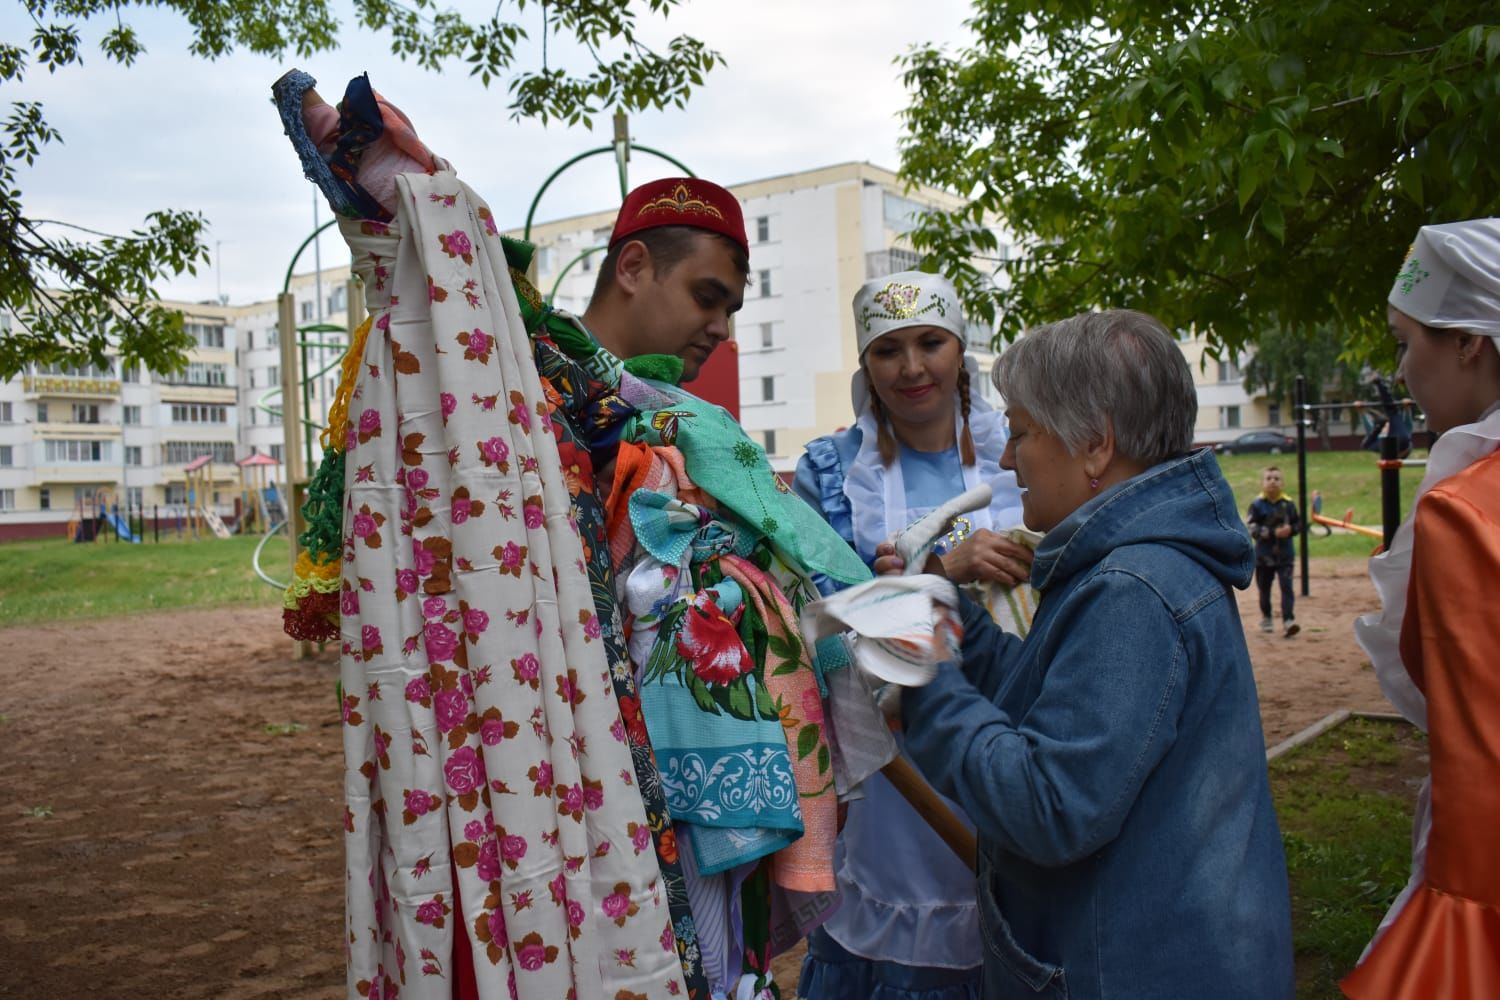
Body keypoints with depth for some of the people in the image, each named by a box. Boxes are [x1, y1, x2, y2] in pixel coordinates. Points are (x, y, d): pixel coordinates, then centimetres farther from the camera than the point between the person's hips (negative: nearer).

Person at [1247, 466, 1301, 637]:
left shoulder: (1288, 504, -1)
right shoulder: (1257, 504, -7)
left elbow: (1298, 524, 6)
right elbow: (1252, 528, -14)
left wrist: (1290, 529, -16)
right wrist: (1273, 533, -23)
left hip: (1285, 554, 0)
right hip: (1264, 555, 0)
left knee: (1287, 587, -9)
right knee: (1264, 588, 14)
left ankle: (1288, 621, -14)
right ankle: (1266, 618, 33)